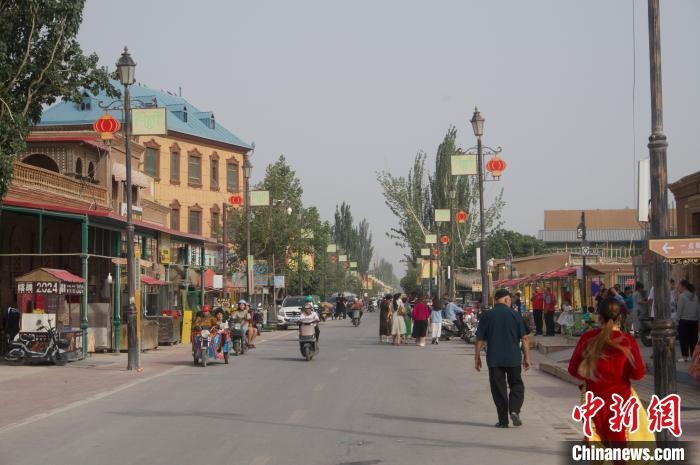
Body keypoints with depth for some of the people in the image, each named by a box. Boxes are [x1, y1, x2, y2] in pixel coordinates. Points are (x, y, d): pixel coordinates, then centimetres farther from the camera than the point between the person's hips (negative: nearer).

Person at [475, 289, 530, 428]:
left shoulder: (487, 316, -1)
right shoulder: (515, 315, -1)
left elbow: (480, 339, -1)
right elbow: (524, 338, -1)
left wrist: (477, 357, 8)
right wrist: (526, 357, 7)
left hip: (494, 359, 0)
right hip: (513, 358, 0)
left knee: (499, 389, 7)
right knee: (516, 385, 14)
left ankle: (503, 420, 5)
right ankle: (514, 410, -8)